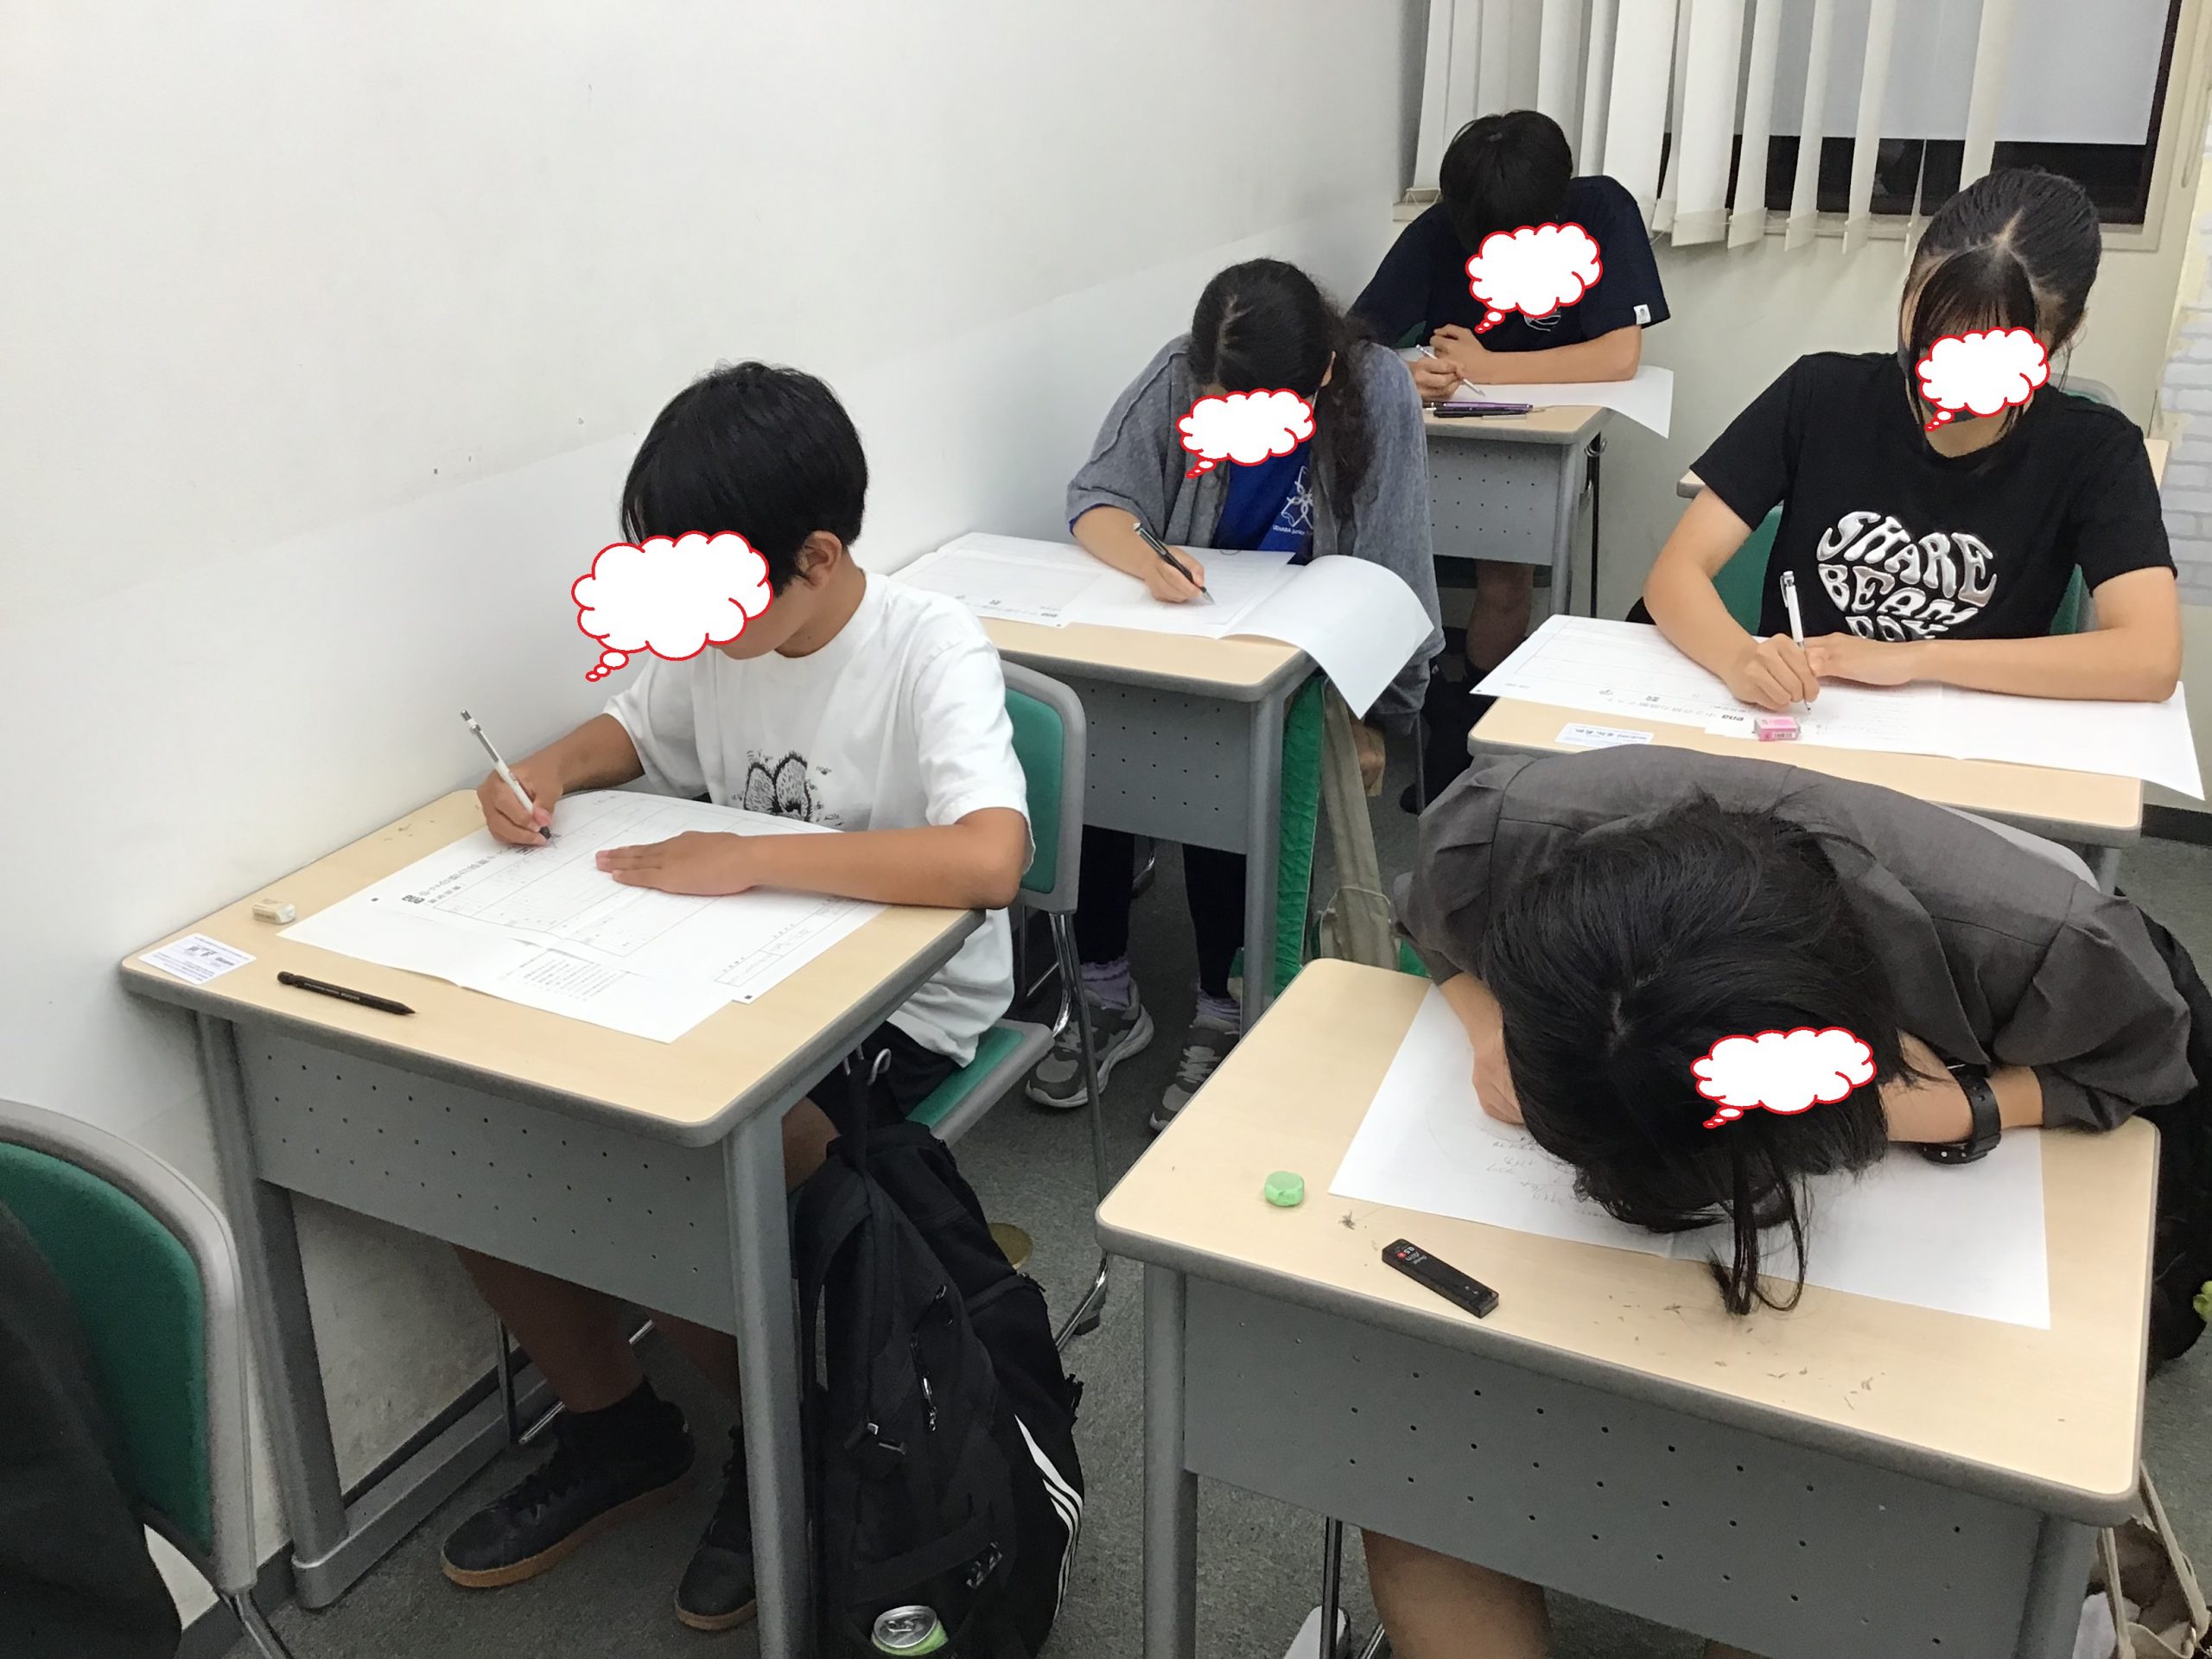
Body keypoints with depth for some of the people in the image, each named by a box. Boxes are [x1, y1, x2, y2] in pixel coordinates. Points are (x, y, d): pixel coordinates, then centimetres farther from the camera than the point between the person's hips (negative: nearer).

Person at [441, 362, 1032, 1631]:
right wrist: (552, 769, -4)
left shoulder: (928, 649, -21)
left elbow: (990, 859, -37)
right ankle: (618, 1430, 17)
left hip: (898, 1010, -7)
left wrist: (743, 858, -34)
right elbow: (635, 731, 20)